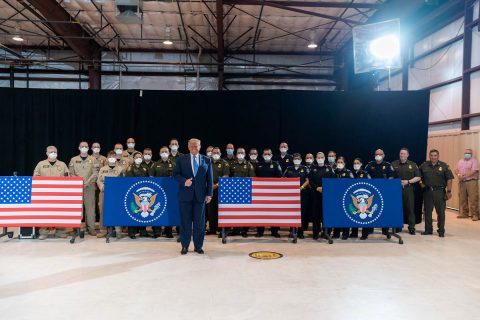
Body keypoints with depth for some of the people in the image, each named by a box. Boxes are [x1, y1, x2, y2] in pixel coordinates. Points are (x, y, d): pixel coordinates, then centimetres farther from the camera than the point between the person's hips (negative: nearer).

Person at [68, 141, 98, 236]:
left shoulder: (93, 160, 7)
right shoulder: (73, 160, 11)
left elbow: (95, 173, 0)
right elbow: (70, 173, 7)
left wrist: (87, 182, -11)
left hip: (89, 187, -1)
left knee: (90, 207, -3)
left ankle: (91, 227, 1)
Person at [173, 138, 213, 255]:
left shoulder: (207, 160, 7)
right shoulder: (181, 159, 7)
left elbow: (209, 178, 6)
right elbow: (176, 174, 4)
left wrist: (209, 194, 1)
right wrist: (184, 181, -15)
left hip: (200, 195, 1)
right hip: (185, 195, 0)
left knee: (199, 222, 5)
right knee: (185, 222, 5)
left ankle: (198, 246, 16)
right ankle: (184, 245, 16)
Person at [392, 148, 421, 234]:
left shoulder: (413, 165, 7)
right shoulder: (394, 164, 7)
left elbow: (418, 177, 5)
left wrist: (408, 181, -8)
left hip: (408, 189, 0)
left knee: (410, 208, 0)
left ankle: (411, 228, 7)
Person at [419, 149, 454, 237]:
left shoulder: (444, 166, -2)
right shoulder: (424, 166, 6)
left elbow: (449, 179, -4)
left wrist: (449, 191, -10)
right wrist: (421, 183, 6)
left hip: (440, 191, -3)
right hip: (427, 191, 3)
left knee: (441, 212, 1)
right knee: (427, 211, 9)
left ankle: (441, 231, 12)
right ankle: (428, 230, 20)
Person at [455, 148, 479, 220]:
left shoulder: (474, 161, -1)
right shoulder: (460, 161, 18)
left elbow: (474, 171, -12)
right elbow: (456, 170, 13)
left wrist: (464, 176, -18)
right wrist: (458, 175, -8)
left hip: (471, 181, -6)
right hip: (461, 182, 6)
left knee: (473, 199, -8)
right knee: (462, 198, 8)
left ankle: (475, 215, -6)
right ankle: (464, 213, 18)